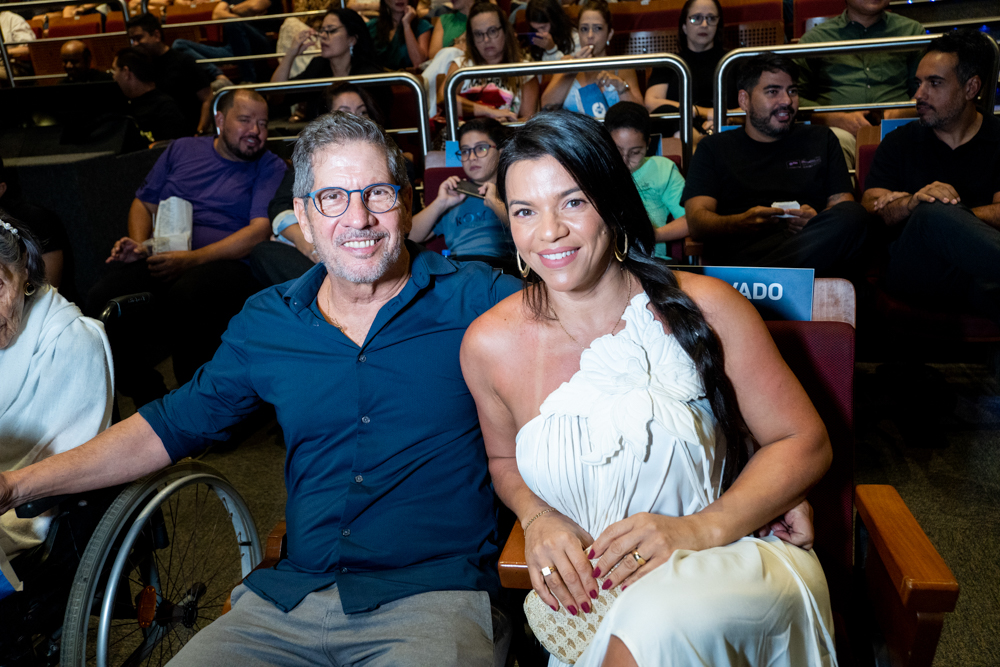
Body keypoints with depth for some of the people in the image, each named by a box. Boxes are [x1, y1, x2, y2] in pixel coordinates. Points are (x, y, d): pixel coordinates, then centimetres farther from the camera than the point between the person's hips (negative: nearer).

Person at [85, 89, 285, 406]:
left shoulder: (271, 167, 8)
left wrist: (193, 259, -15)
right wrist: (138, 243, 5)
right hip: (159, 257, 4)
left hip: (226, 261, -4)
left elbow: (260, 230, -6)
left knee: (184, 298, -39)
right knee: (103, 299, -25)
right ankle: (146, 399, -6)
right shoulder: (182, 149, 22)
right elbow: (145, 202, 28)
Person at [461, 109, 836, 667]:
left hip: (733, 557, -1)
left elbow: (805, 444, -3)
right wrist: (536, 516, -9)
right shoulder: (490, 345, -6)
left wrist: (702, 528, -17)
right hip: (587, 596, 2)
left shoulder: (704, 309, -10)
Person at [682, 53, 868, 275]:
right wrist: (743, 222, -17)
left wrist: (816, 221, -9)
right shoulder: (714, 148, 20)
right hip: (743, 252, -5)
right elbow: (696, 223, 5)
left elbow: (844, 206, 16)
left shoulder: (820, 140, 28)